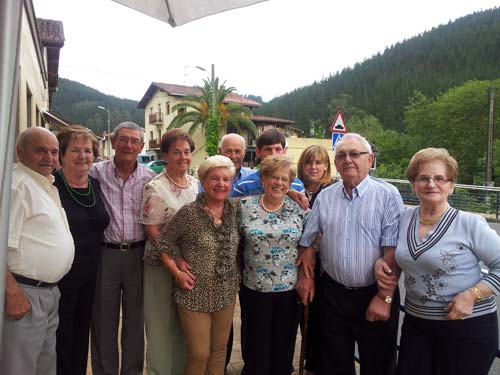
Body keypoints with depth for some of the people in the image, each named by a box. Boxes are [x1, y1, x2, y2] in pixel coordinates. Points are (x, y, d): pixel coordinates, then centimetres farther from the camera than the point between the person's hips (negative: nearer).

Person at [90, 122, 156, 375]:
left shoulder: (150, 178, 2)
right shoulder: (97, 172, -3)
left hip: (138, 254, 2)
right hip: (105, 252, -1)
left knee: (135, 317, 14)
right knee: (104, 319, 12)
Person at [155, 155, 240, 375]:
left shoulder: (235, 208, -2)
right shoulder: (189, 213, -14)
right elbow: (163, 243, -6)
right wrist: (177, 272, -12)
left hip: (227, 293, 4)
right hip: (195, 294, -4)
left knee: (220, 349, 18)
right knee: (198, 354, 5)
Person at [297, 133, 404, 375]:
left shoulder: (388, 195, -9)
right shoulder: (324, 197, 4)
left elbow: (393, 251, -14)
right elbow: (308, 241, 12)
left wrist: (385, 297, -16)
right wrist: (305, 277, 7)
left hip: (374, 295, -3)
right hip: (333, 293, 3)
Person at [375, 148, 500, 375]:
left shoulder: (470, 224, -14)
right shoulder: (404, 218, 0)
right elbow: (399, 255, 17)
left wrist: (471, 295, -19)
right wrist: (381, 263, -2)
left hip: (468, 325, -4)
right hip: (416, 322, 5)